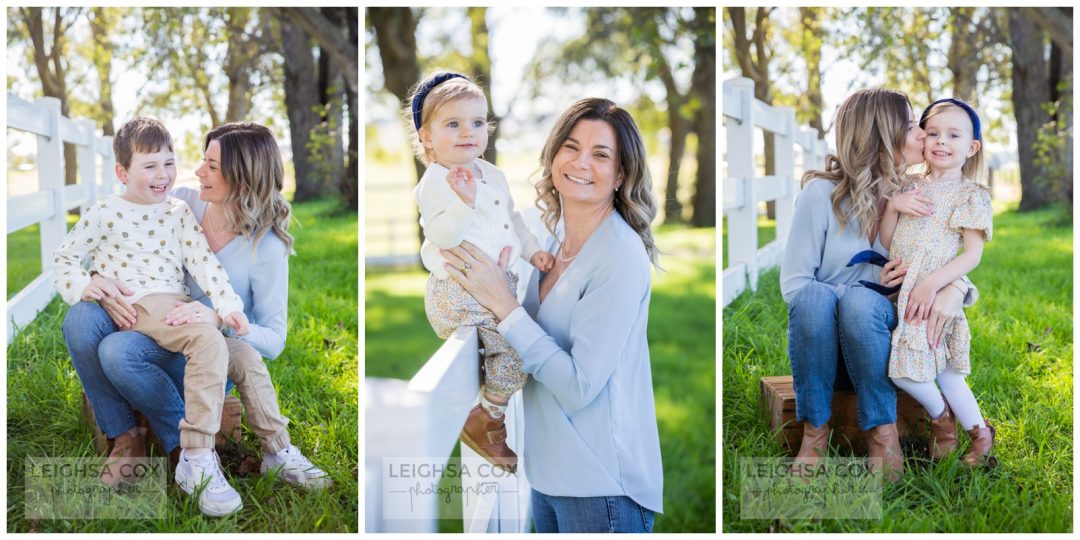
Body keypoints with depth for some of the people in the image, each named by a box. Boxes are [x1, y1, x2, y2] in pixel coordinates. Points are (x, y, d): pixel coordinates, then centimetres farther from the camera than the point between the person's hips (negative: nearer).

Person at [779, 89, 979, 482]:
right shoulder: (822, 193, -10)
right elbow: (792, 283, -9)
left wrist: (955, 288, -22)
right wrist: (877, 285, -17)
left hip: (877, 339, 2)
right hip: (822, 343, -1)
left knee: (860, 300, -33)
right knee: (814, 296, -35)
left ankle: (884, 434, -22)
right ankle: (815, 431, -23)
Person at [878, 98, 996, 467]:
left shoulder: (971, 195, 1)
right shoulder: (911, 186, 14)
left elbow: (973, 254, -7)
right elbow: (886, 242, 13)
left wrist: (933, 283, -19)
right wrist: (892, 206, -5)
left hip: (935, 294, -4)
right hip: (899, 291, 4)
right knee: (941, 368, 1)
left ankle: (940, 414, 13)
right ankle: (980, 433, 16)